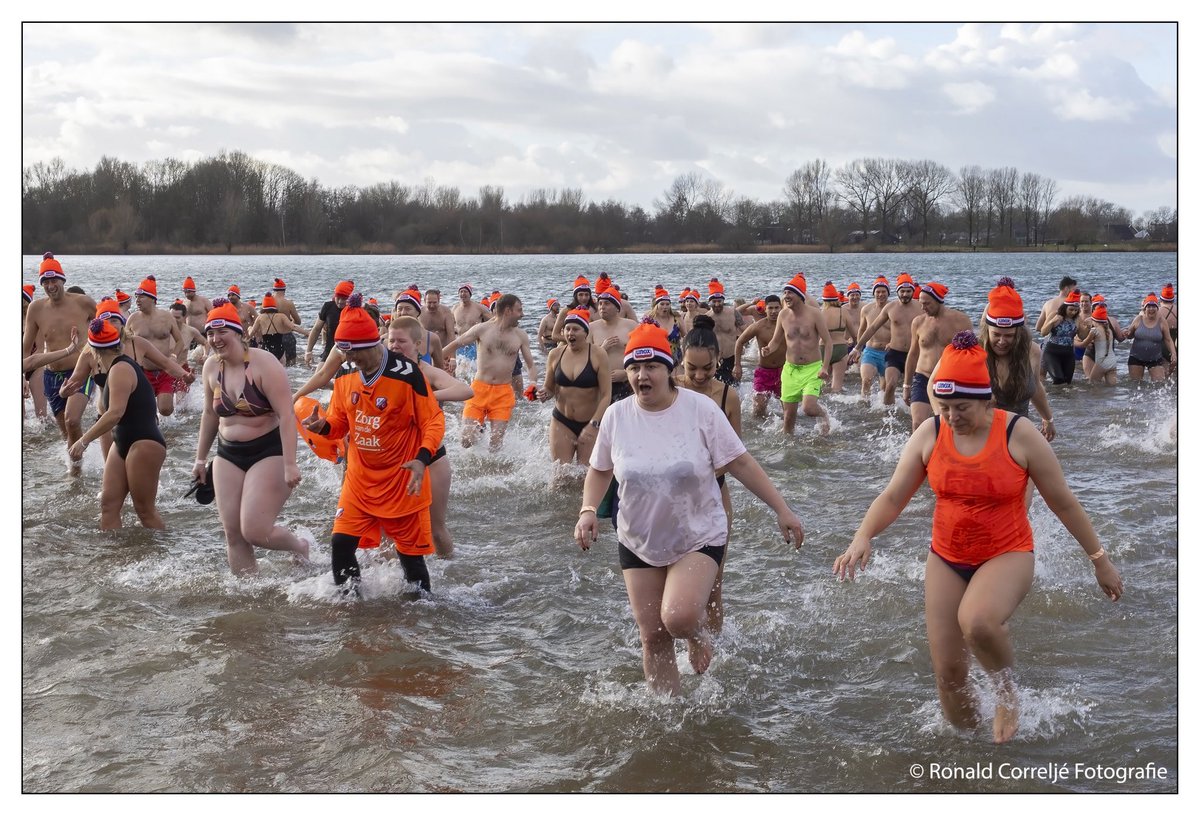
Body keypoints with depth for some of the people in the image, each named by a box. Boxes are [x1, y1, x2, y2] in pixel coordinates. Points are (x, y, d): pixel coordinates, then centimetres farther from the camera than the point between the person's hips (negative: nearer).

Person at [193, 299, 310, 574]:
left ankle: (299, 547, 18)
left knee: (254, 531, -12)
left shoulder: (263, 364, -17)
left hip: (268, 453, -6)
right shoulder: (211, 367, 3)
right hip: (229, 456, 6)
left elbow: (286, 415, -21)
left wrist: (289, 465, -27)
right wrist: (200, 459, 20)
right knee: (233, 534, 2)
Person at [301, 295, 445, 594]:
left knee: (410, 551, 4)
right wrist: (322, 426, -12)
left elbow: (433, 421, -12)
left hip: (402, 480, -5)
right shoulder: (345, 375, 1)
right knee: (341, 542, -3)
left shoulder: (407, 375, -17)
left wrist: (422, 459, -27)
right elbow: (339, 422, 12)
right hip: (360, 479, 5)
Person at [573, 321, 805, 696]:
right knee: (653, 638, 6)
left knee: (678, 617, -23)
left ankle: (699, 632, 14)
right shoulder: (617, 416, -6)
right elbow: (600, 470, 9)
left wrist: (782, 509, -9)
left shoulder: (700, 409, -13)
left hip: (698, 537, -3)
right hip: (638, 543, 3)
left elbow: (739, 462, -9)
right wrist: (588, 510, -8)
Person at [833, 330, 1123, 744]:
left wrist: (1099, 559, 3)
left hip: (1007, 555, -4)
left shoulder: (1019, 436, -13)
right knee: (948, 671, 1)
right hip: (946, 559, 4)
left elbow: (1063, 502, -4)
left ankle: (1006, 689, -2)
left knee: (977, 622, -35)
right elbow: (892, 496, -6)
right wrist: (863, 536, -25)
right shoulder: (930, 434, -6)